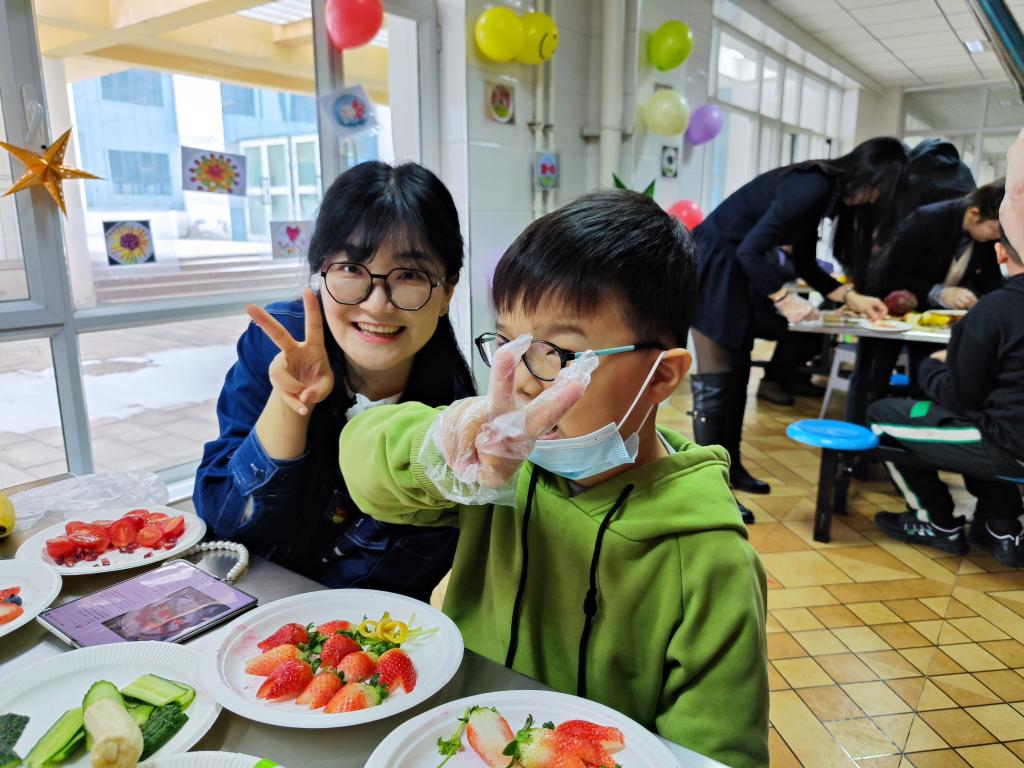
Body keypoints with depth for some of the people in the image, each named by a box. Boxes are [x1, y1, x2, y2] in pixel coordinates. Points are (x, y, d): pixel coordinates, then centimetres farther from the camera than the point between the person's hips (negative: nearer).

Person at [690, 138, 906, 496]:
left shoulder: (826, 191, 11)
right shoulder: (812, 188, -20)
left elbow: (805, 263, 17)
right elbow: (750, 250, -23)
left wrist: (850, 297, 11)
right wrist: (784, 299, -17)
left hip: (734, 266, 10)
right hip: (711, 263, -10)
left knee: (736, 372, 13)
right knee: (715, 377, -8)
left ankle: (729, 466, 23)